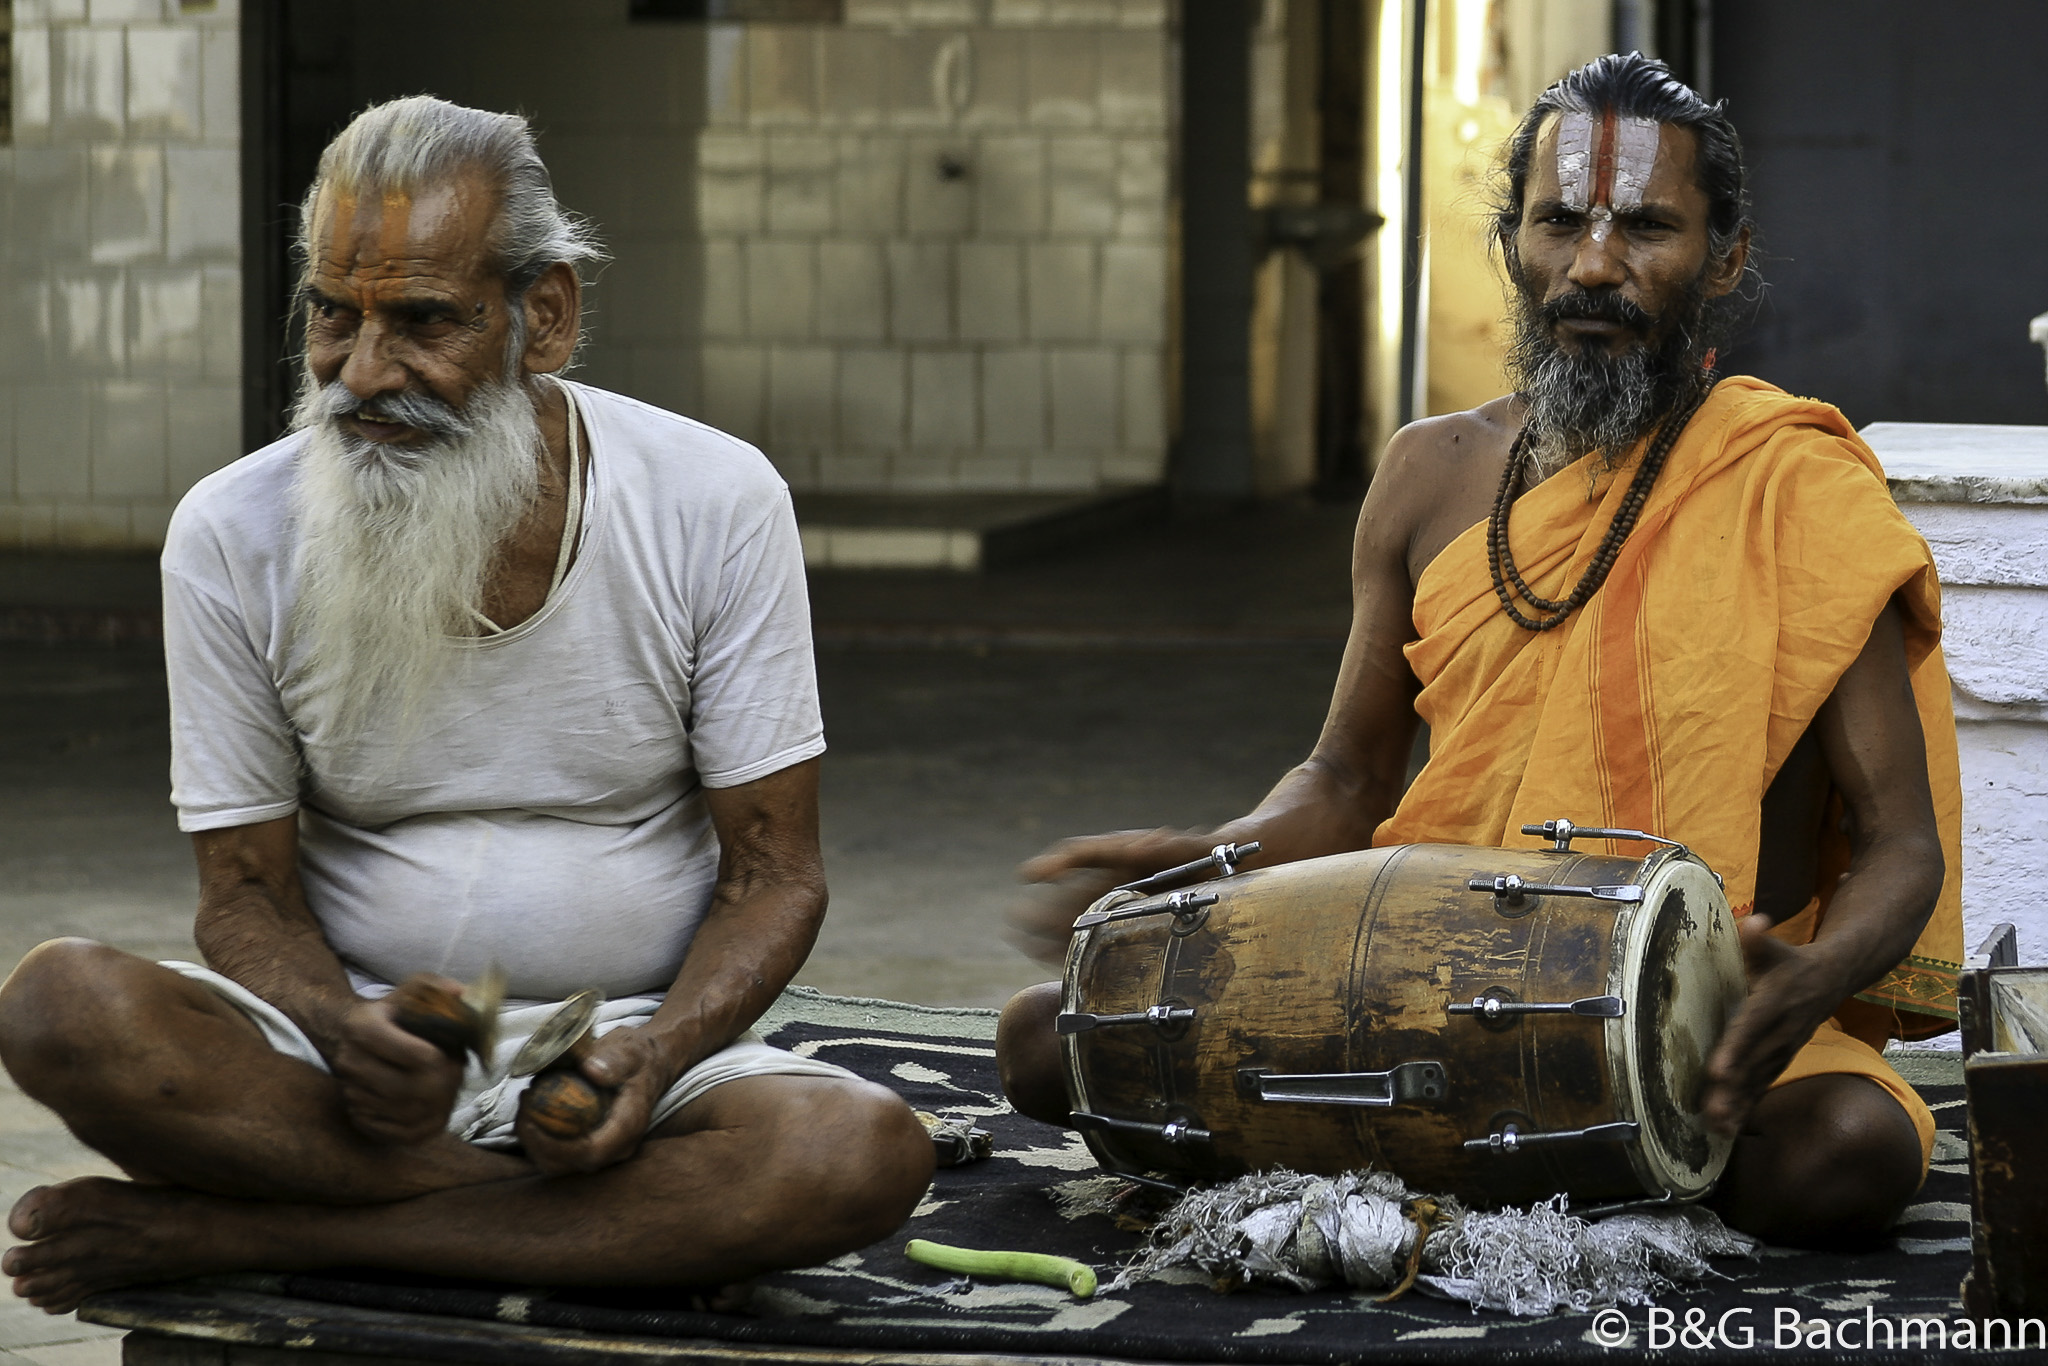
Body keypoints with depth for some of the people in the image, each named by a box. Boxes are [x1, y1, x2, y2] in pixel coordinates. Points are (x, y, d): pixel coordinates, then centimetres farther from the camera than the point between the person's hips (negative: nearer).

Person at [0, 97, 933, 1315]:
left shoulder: (714, 506, -6)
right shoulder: (234, 537, -4)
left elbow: (773, 876, -2)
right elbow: (246, 893, 1)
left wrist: (651, 1057, -23)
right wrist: (346, 1033, -23)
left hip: (633, 1041, 0)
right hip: (358, 1035, 0)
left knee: (867, 1153, -34)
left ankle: (237, 1232, -25)